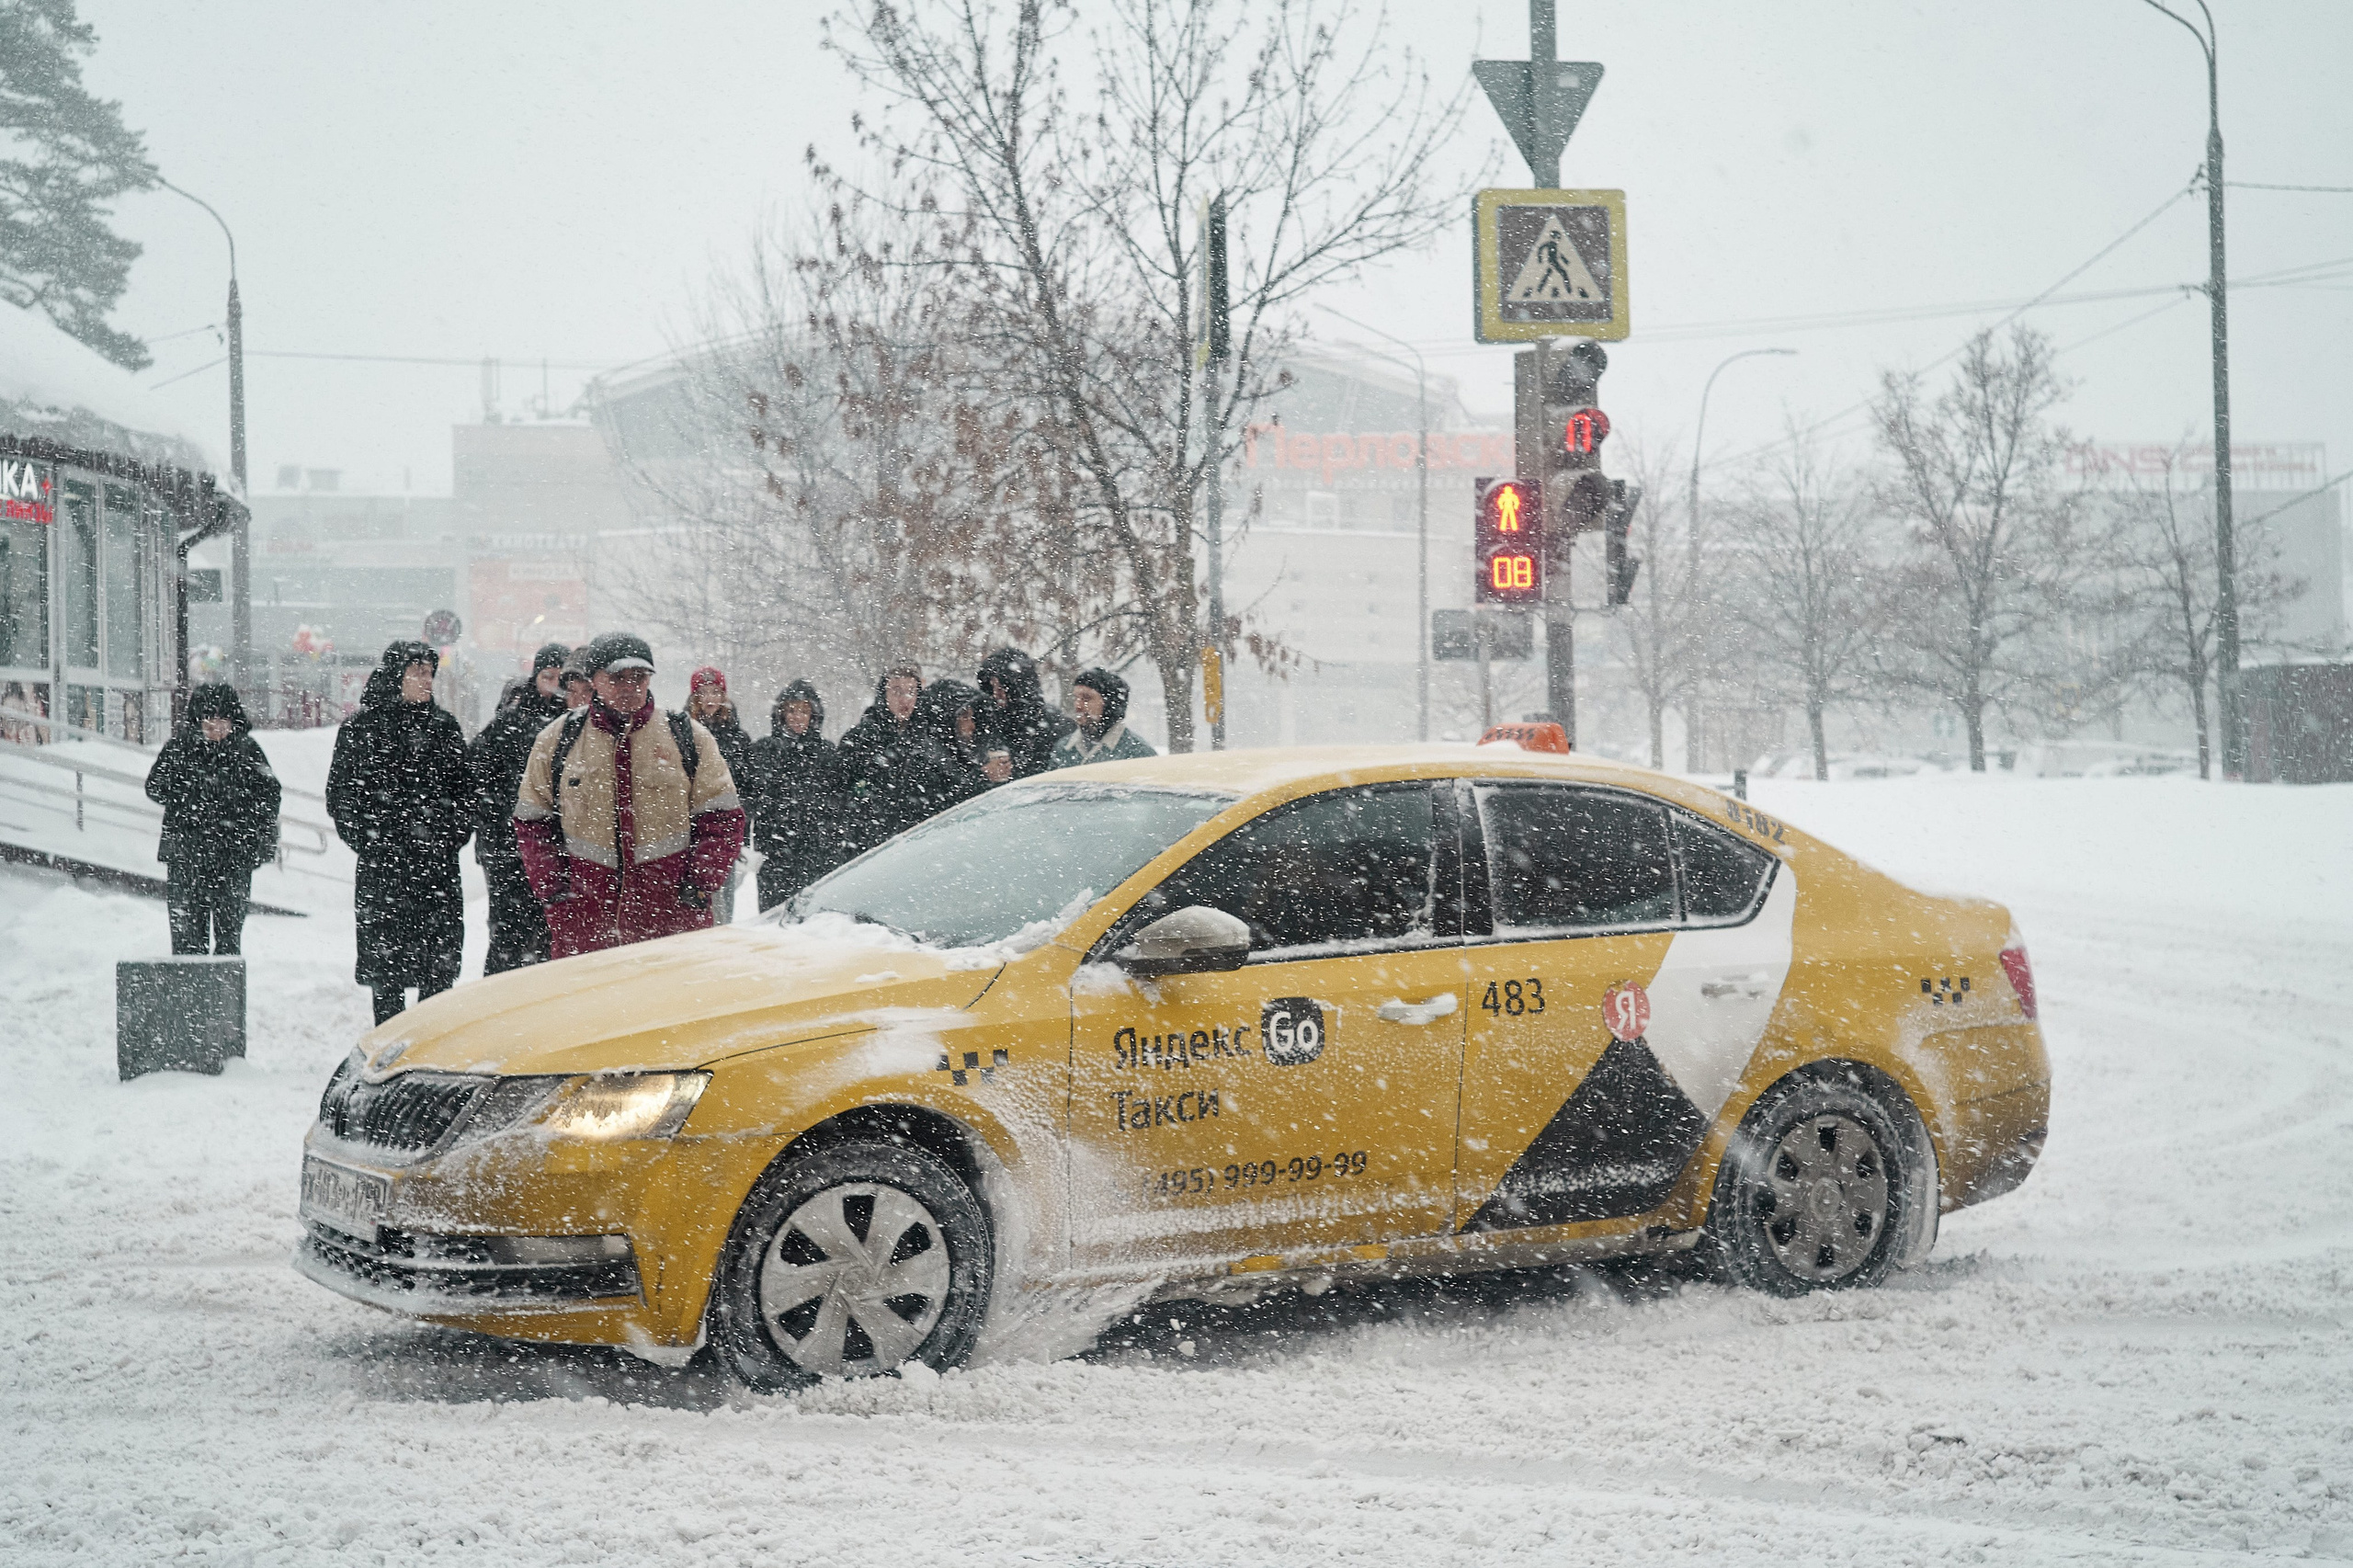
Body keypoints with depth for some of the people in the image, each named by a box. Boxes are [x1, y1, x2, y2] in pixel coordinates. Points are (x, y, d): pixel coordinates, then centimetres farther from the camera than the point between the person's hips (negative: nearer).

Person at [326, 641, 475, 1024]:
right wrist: (366, 842, -4)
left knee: (444, 950, -1)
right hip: (383, 860, -3)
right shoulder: (362, 728, 2)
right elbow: (341, 793, 3)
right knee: (386, 952, -2)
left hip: (438, 860, 3)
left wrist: (456, 833, 5)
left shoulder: (443, 726, 13)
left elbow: (463, 788, 18)